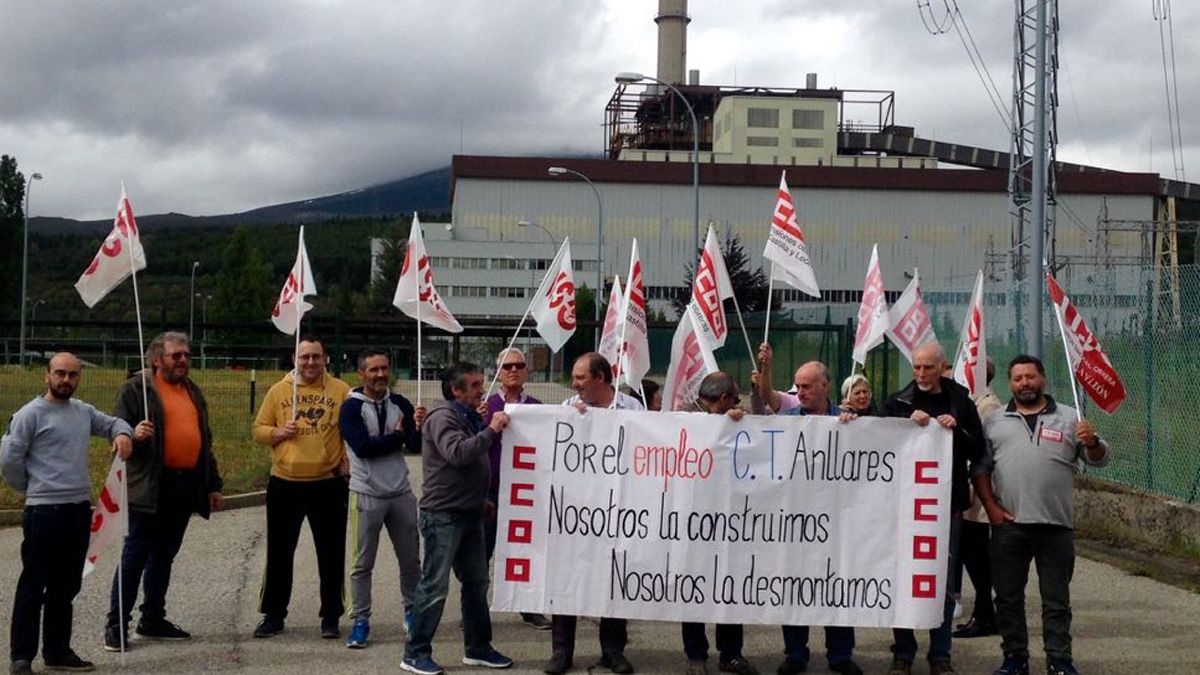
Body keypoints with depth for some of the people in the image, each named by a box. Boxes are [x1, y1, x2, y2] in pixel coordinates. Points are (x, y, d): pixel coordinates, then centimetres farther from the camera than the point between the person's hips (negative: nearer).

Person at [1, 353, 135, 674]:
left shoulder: (83, 411, 10)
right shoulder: (31, 414, -9)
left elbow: (112, 422, 26)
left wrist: (122, 433, 2)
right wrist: (32, 489, 2)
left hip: (80, 510, 7)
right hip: (44, 512, -7)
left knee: (66, 587, 14)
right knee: (33, 586, -1)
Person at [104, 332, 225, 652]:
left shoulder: (193, 392, 19)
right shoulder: (136, 388, -2)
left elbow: (205, 441, 23)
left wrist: (212, 484, 19)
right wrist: (134, 435, -27)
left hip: (186, 488, 7)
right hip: (151, 488, -6)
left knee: (164, 556, 13)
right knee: (135, 556, -5)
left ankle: (153, 619, 22)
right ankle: (116, 625, 0)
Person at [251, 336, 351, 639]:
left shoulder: (341, 390, 2)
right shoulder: (278, 391, 5)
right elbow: (259, 430, 8)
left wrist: (348, 459, -8)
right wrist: (279, 432, -10)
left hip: (328, 484, -1)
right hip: (285, 484, 1)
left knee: (331, 554, 6)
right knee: (279, 553, 8)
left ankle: (330, 617, 17)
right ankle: (273, 615, 20)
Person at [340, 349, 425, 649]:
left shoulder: (400, 404, 3)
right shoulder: (351, 408, -9)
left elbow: (416, 447, 0)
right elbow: (363, 447, -20)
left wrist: (419, 428, -22)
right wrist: (398, 435, -9)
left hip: (401, 492, 4)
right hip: (366, 494, -4)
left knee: (411, 559, 14)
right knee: (362, 563, 3)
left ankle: (412, 611, 30)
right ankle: (360, 621, 12)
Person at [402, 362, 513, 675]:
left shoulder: (470, 417, 18)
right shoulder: (443, 416, -12)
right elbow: (458, 453, -28)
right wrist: (491, 430, -24)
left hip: (469, 513, 10)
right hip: (443, 514, -9)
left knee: (477, 583, 13)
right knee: (435, 585, -6)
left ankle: (477, 648, 23)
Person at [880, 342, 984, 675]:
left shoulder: (960, 403, 4)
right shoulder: (898, 403, 3)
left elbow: (978, 450, 3)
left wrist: (956, 429, -14)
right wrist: (909, 423, -18)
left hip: (947, 502, 0)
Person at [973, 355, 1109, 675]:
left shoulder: (1069, 418, 7)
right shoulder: (995, 422, 9)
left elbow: (1099, 459, 6)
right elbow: (980, 467, 9)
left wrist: (1092, 442, -16)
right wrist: (991, 507, -2)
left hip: (1056, 525, -1)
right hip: (1008, 524, 1)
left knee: (1057, 599, 4)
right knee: (1008, 597, 7)